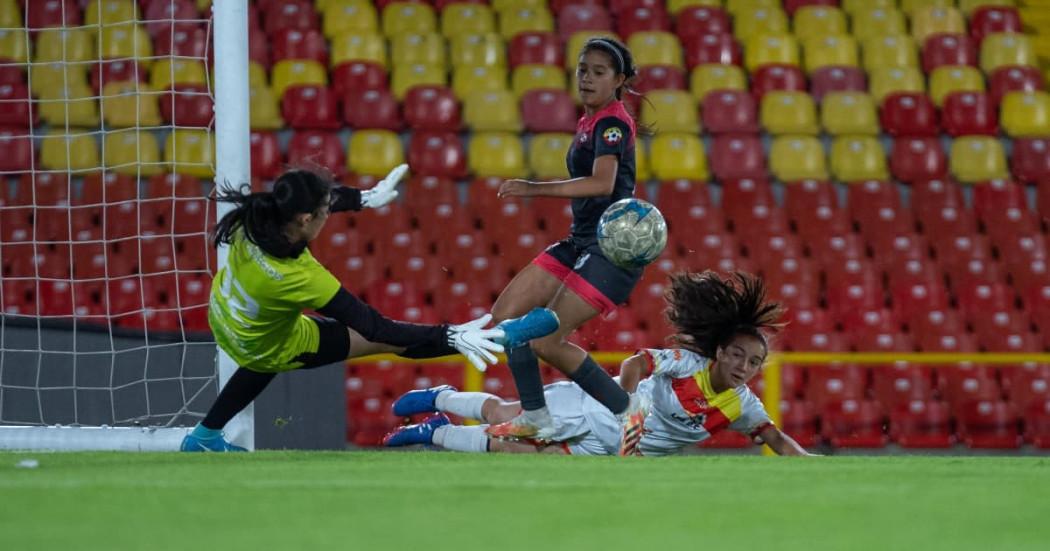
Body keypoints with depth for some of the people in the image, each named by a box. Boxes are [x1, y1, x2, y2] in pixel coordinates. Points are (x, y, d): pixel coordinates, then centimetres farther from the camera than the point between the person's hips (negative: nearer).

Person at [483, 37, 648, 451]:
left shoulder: (612, 122, -14)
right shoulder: (589, 121, 16)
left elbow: (602, 183, -31)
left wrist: (535, 190, -37)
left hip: (613, 250, -10)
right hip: (582, 242, 10)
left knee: (546, 340, -14)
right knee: (506, 316, 3)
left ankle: (629, 412, -2)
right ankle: (536, 419, 9)